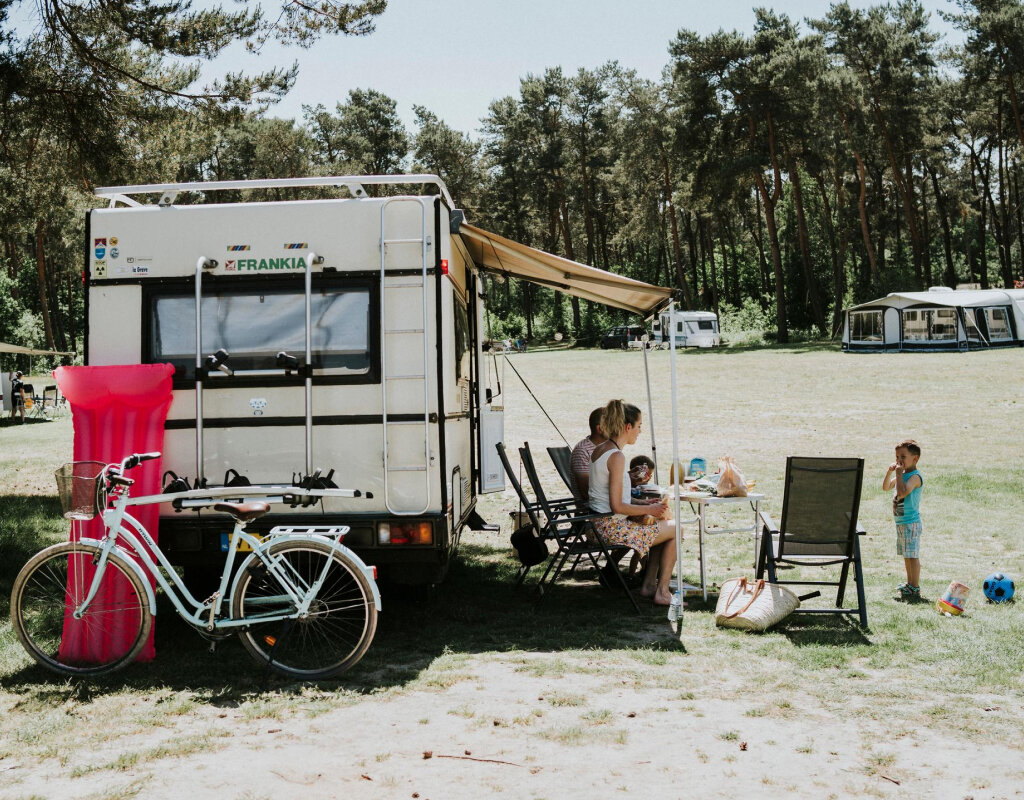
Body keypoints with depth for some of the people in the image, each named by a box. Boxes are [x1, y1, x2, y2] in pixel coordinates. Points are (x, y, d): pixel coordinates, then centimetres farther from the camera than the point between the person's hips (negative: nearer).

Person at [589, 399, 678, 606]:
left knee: (663, 524, 23)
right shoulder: (617, 456, -20)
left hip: (599, 525, 9)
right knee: (675, 529, 5)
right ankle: (662, 592, 11)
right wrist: (649, 509, -8)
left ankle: (649, 585, 24)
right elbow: (617, 506, -22)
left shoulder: (598, 450, 9)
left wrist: (645, 504, 11)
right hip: (612, 529, -9)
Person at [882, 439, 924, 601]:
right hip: (901, 522, 10)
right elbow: (885, 488, 19)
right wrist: (889, 472, 5)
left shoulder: (915, 476, -17)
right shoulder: (902, 474, 12)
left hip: (911, 523, -10)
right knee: (906, 555, 18)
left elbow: (903, 492, -31)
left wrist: (899, 474, -23)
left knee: (912, 555, -7)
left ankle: (915, 589, -4)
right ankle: (909, 584, 29)